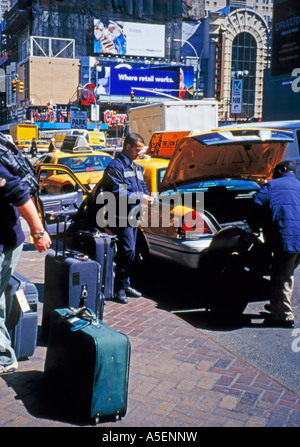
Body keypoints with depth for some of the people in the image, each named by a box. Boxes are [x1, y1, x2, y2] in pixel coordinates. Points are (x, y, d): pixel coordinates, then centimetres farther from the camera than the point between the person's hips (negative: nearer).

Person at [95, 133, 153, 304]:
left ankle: (126, 285, 24)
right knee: (128, 251, -13)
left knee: (129, 252, 14)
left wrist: (148, 196, 1)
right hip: (121, 217, -9)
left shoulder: (136, 167, 19)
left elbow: (142, 186, 24)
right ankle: (120, 287, -4)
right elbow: (119, 193, -19)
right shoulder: (115, 166, -10)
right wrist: (140, 197, -17)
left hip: (133, 216, 9)